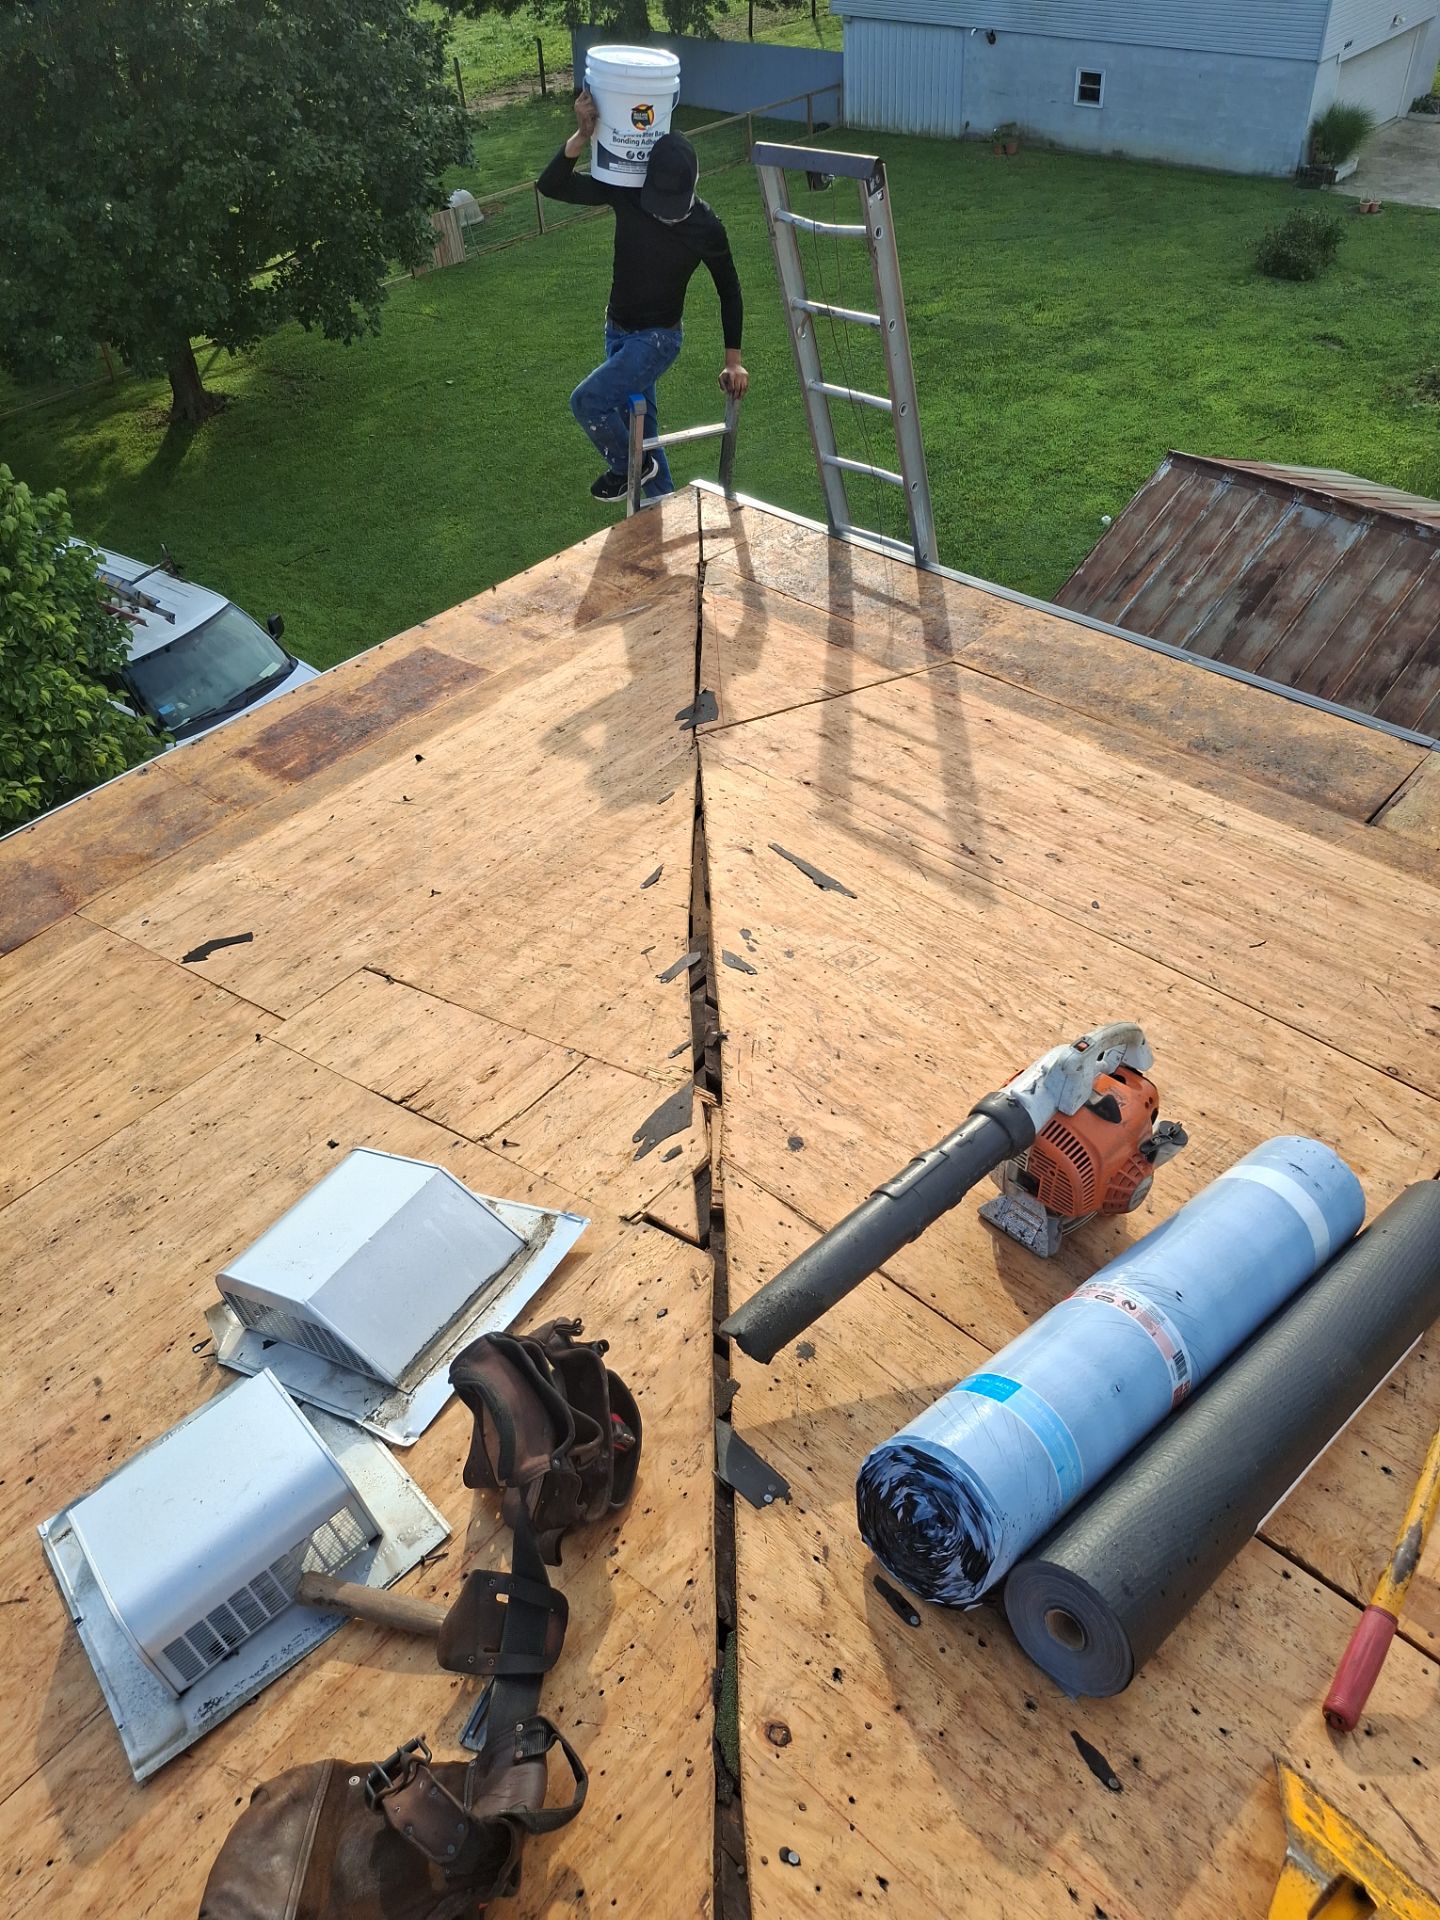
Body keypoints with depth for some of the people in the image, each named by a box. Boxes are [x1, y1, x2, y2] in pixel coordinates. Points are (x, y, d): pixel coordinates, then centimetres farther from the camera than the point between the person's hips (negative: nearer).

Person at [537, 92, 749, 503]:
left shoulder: (706, 227, -17)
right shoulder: (625, 192, -12)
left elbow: (729, 291, -2)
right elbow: (550, 187, -17)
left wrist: (733, 360, -2)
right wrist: (581, 137, -33)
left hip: (658, 338, -5)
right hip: (618, 331, 5)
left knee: (587, 400, -21)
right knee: (640, 428, 15)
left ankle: (627, 466, 6)